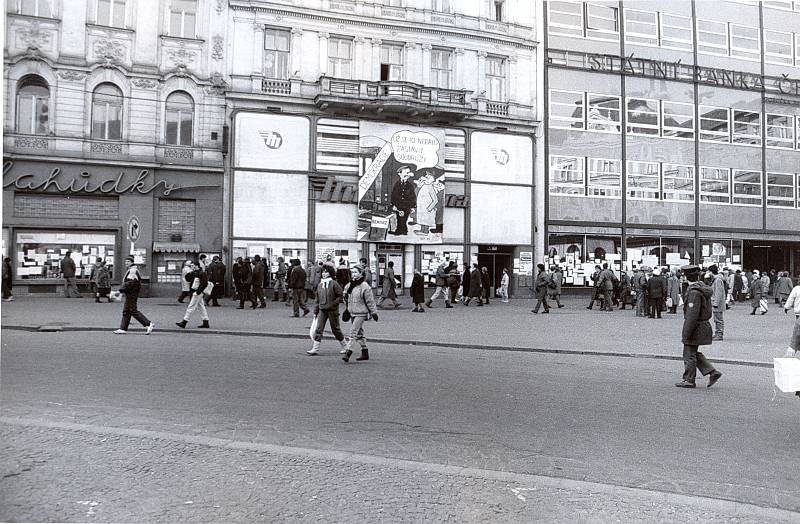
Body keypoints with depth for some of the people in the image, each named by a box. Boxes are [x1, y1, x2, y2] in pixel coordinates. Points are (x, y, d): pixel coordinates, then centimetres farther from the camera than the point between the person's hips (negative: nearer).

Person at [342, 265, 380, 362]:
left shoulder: (365, 287, -13)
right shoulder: (349, 286, 9)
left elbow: (370, 301, -9)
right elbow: (346, 298, 25)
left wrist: (374, 313, -6)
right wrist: (348, 308, 23)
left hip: (361, 314, -8)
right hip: (352, 313, 8)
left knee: (353, 332, -14)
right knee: (359, 333, 14)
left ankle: (348, 352, -15)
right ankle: (365, 353, 23)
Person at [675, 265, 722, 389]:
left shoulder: (694, 291, -22)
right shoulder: (703, 287, 8)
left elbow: (692, 314, -25)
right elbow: (707, 310, 17)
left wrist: (686, 334, -21)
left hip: (695, 327, -10)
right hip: (704, 325, 10)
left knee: (689, 355, 2)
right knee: (694, 353, 19)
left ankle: (689, 380, 12)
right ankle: (713, 372, 15)